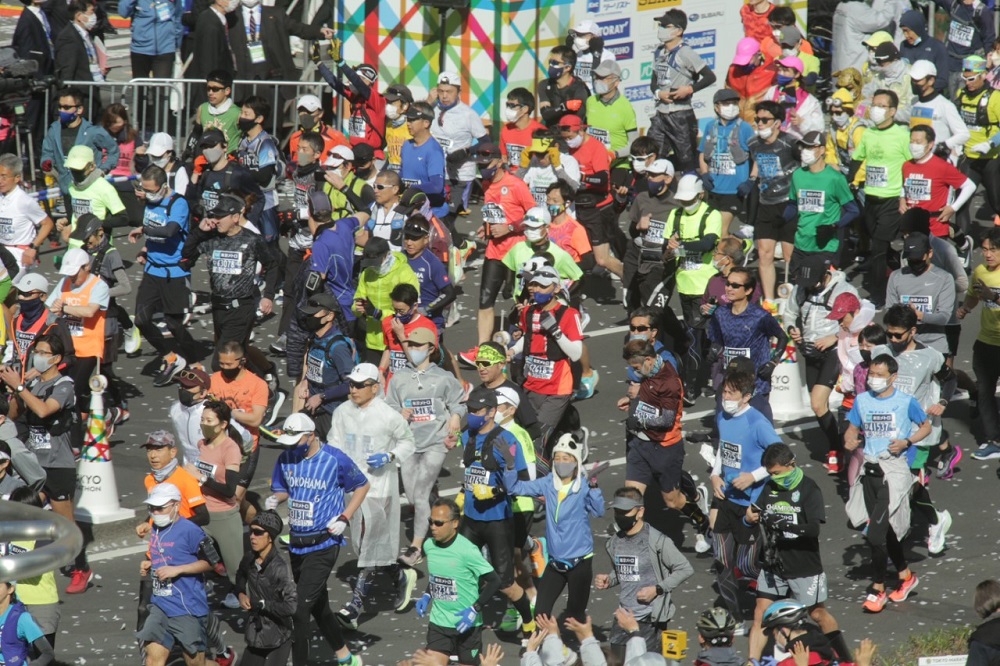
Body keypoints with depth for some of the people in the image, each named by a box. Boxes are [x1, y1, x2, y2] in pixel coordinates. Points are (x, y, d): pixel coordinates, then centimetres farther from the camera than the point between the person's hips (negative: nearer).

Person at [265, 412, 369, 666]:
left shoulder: (335, 459, -12)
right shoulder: (286, 458, 1)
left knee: (300, 609, -13)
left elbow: (362, 486, 1)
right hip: (297, 544, 6)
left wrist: (344, 518, -9)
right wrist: (274, 500, -9)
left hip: (324, 544, -6)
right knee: (318, 605, 19)